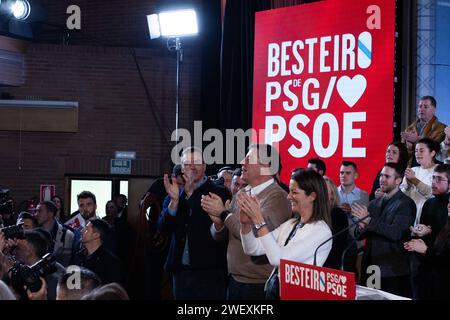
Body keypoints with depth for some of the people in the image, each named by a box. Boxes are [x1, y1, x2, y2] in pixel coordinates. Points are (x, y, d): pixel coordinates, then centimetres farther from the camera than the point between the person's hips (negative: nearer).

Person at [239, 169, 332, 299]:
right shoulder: (290, 224, 11)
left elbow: (278, 258, -18)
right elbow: (253, 249, 9)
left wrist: (259, 220, -17)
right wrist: (246, 222, -6)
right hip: (273, 290, 7)